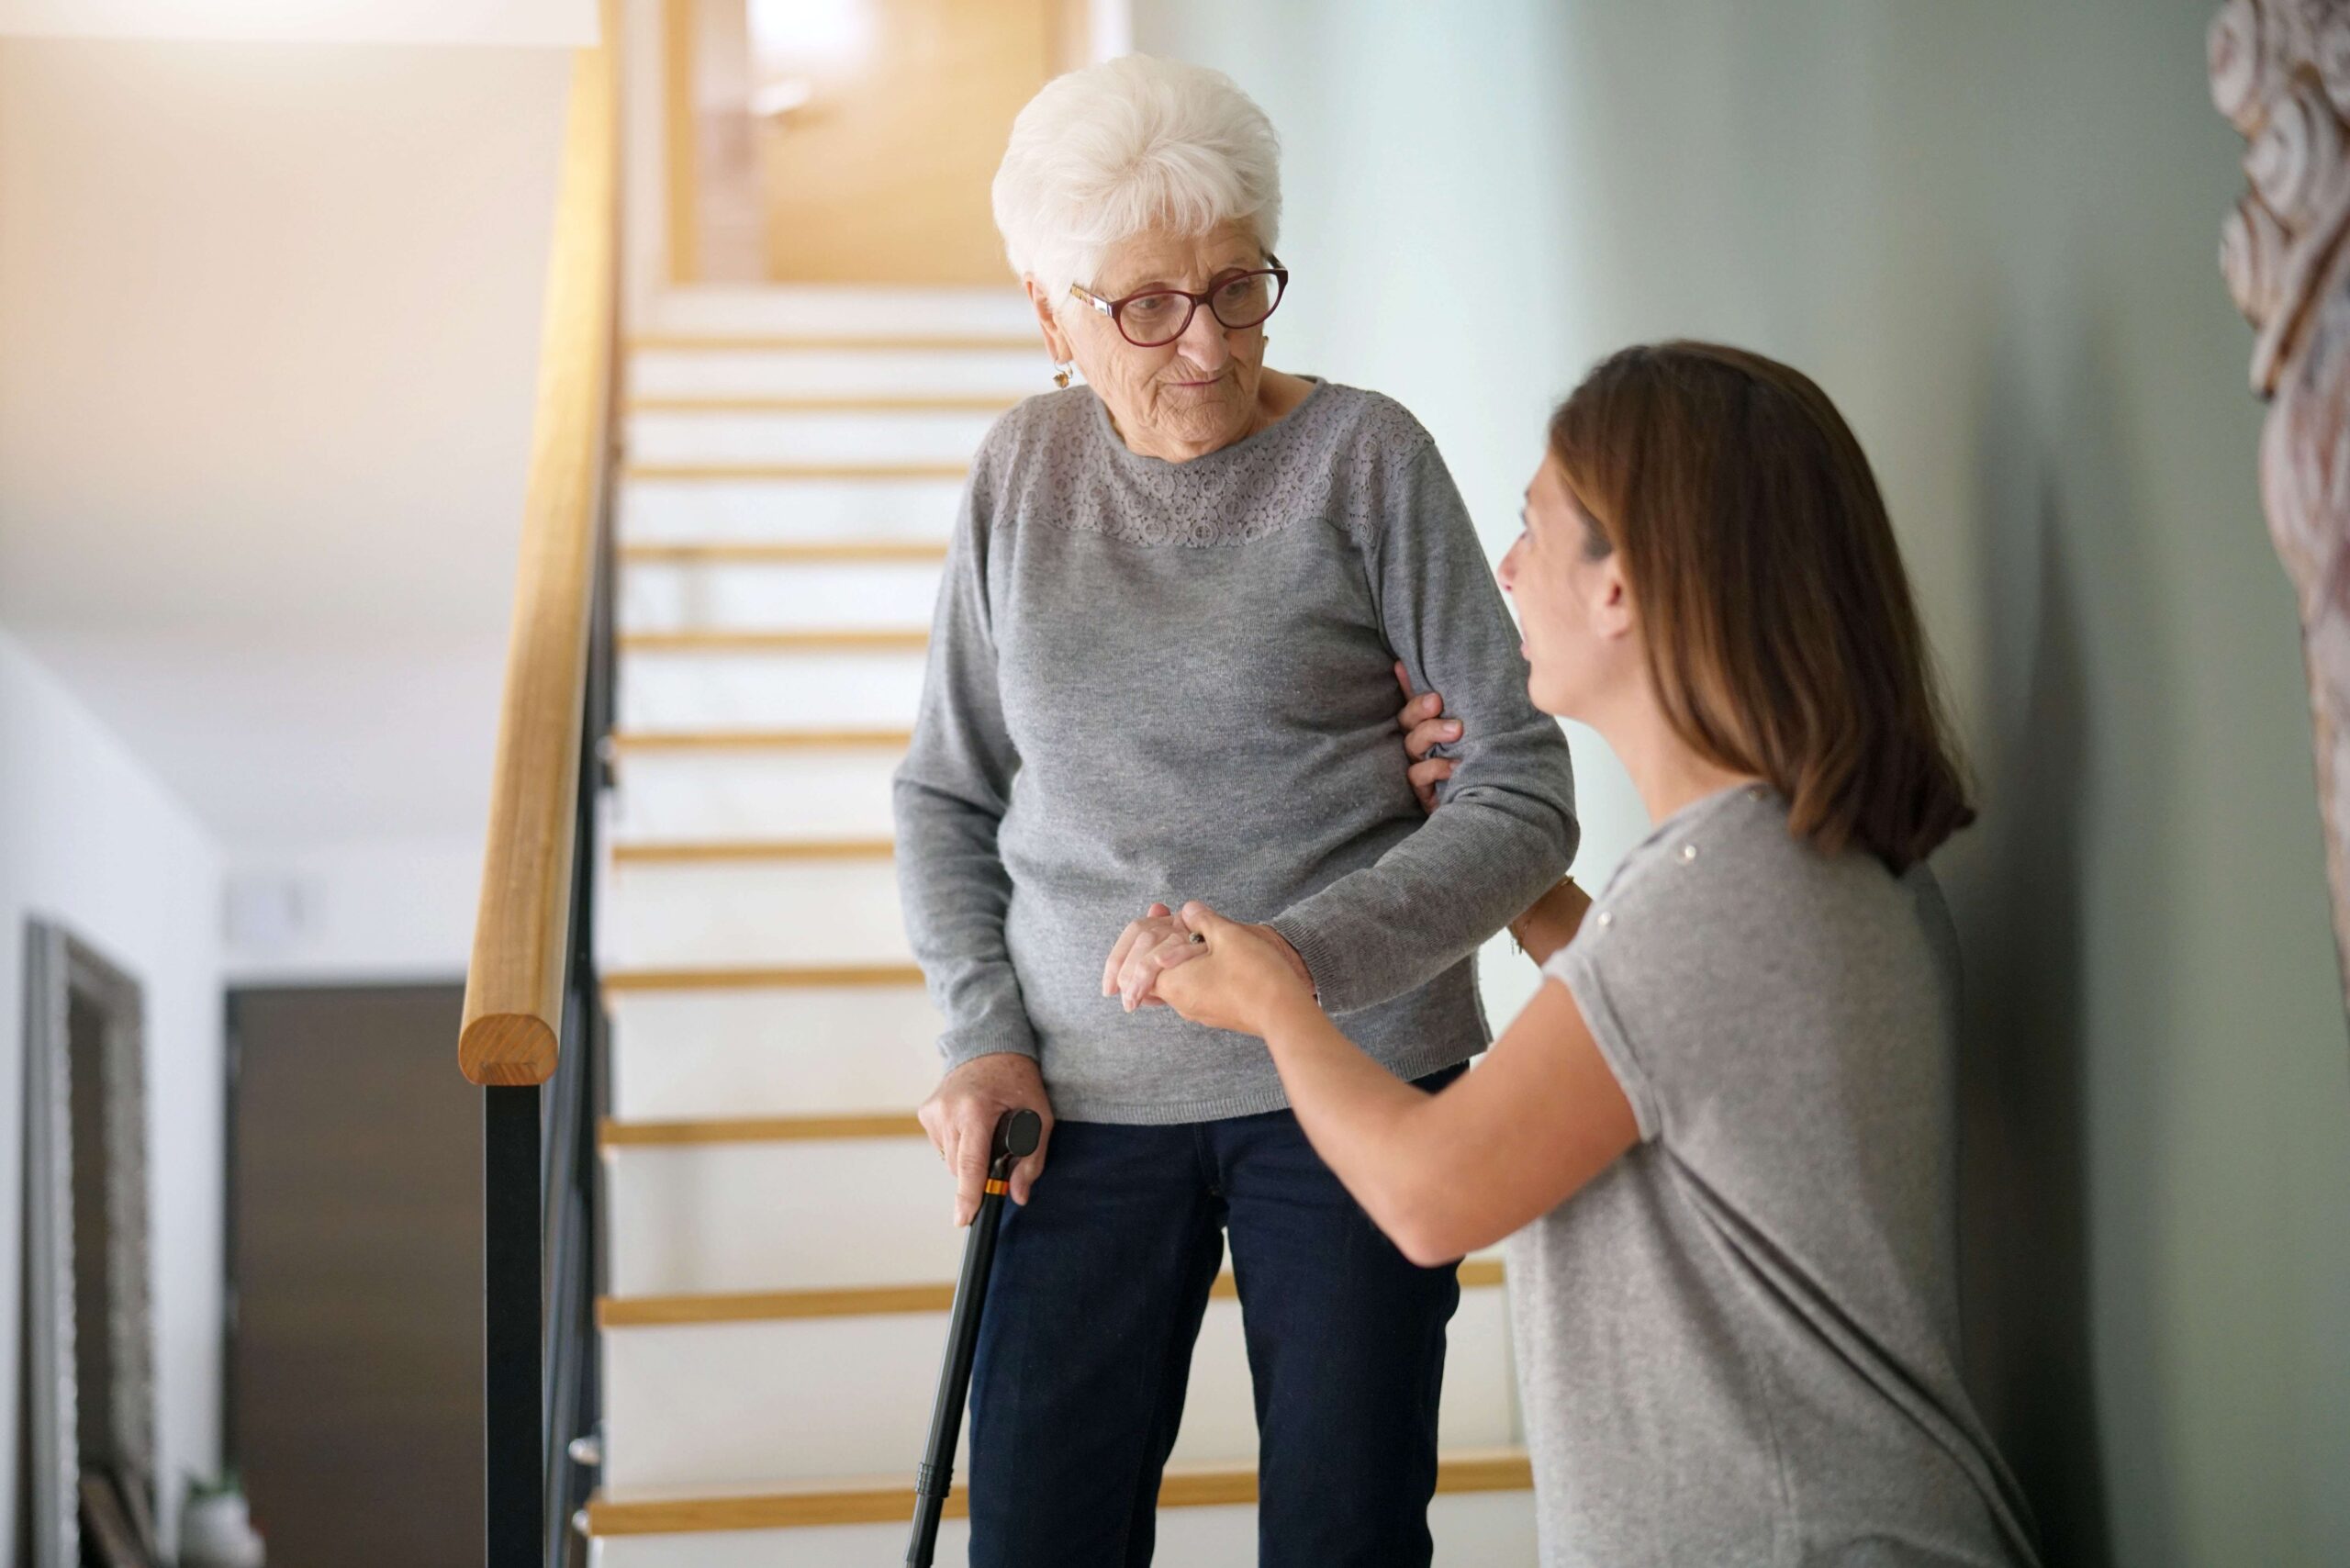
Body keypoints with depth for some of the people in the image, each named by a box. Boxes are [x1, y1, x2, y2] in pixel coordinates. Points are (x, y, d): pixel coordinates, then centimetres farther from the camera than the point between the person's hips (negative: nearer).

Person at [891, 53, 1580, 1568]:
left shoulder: (1366, 456, -6)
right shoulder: (1024, 468, 5)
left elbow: (1526, 793, -10)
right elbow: (948, 792, 13)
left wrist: (1295, 953, -22)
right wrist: (984, 1032, 0)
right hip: (1086, 1095, 3)